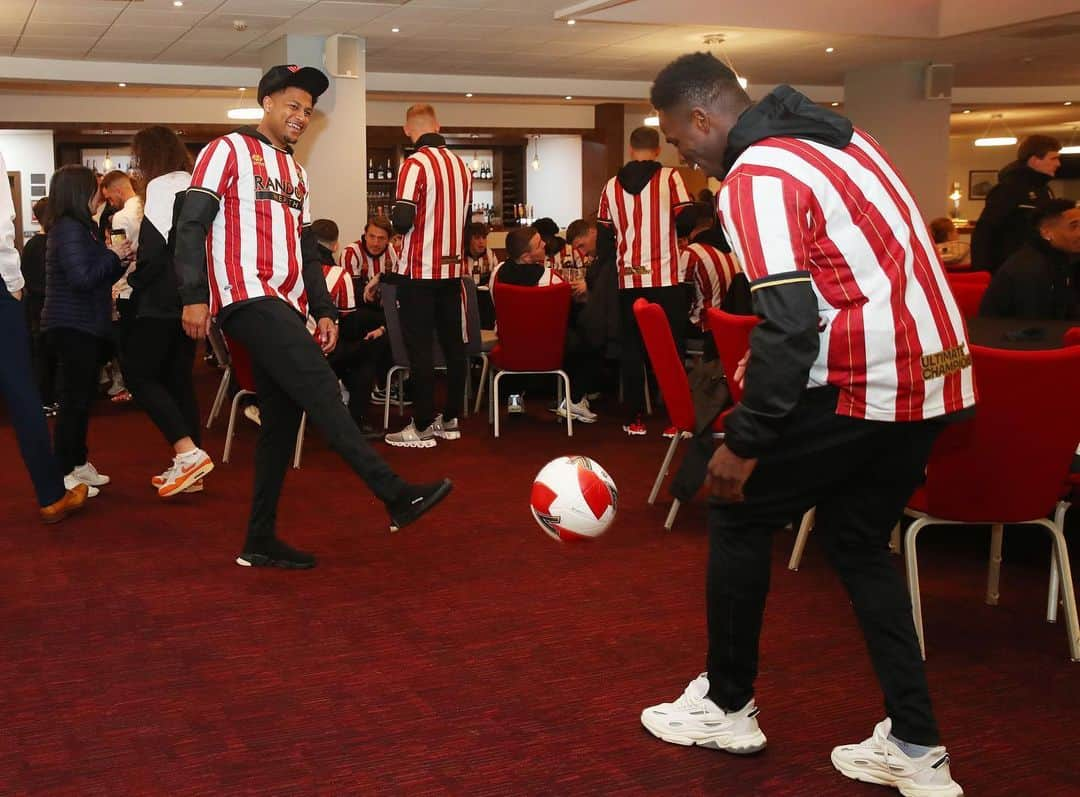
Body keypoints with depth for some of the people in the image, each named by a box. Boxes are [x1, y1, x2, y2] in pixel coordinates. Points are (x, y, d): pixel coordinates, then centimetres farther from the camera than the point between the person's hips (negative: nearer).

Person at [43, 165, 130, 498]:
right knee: (74, 399, -6)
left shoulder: (78, 227, 15)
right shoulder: (69, 229, -16)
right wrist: (113, 255, -14)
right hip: (73, 326, -10)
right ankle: (64, 474, -1)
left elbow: (98, 276, 17)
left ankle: (78, 463, 25)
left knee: (82, 396, 16)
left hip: (84, 325, 10)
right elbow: (82, 278, -24)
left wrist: (118, 259, 3)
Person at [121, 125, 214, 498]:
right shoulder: (194, 185, 15)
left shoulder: (161, 186, -10)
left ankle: (188, 452, -14)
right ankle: (188, 468, 11)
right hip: (191, 296, 8)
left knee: (139, 375, -2)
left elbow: (154, 250, -17)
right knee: (177, 378, 11)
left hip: (162, 300, -8)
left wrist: (132, 283, -4)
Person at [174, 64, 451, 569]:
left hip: (286, 308, 8)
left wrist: (323, 310, 16)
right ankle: (395, 494, -27)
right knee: (317, 384, -21)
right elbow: (191, 224, -6)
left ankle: (260, 541, 9)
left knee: (283, 420, 3)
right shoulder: (228, 151, 3)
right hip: (247, 299, -8)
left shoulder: (295, 172, 25)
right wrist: (193, 296, -15)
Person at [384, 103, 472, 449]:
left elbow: (402, 222, -18)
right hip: (452, 268, 6)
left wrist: (394, 214, 2)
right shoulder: (461, 165, 7)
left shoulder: (415, 164, -14)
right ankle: (450, 420, 18)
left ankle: (422, 427, 1)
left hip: (420, 271, -6)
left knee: (420, 348, -2)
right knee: (453, 344, 11)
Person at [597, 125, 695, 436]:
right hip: (666, 279, -2)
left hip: (629, 281, 3)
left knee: (631, 349, 10)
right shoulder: (669, 178, -3)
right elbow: (686, 223, -11)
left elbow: (604, 239, 6)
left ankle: (634, 418, 11)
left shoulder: (612, 185, 5)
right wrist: (671, 230, 10)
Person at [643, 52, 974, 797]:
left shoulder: (756, 175, -13)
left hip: (863, 384, -9)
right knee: (859, 541, 19)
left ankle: (727, 706, 23)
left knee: (738, 513, 9)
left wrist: (742, 444, -15)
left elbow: (788, 324, -22)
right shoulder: (841, 137, 15)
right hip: (935, 373, 9)